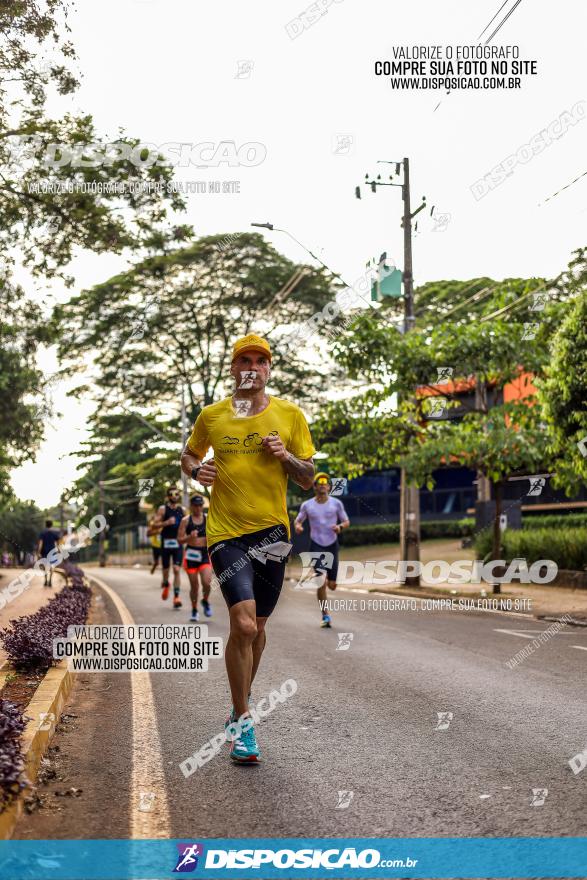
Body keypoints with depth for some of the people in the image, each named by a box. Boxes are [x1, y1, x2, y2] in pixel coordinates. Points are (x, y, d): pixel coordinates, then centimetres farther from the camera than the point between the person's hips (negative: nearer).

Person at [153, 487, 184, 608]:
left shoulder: (182, 510, 8)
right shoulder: (163, 509, -2)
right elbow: (154, 524, -7)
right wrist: (166, 522, -21)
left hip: (178, 543, 1)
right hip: (166, 542, -1)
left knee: (177, 570, -9)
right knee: (165, 569, 10)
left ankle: (176, 596, -7)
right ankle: (165, 584, 43)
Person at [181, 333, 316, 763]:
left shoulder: (290, 414, 3)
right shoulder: (211, 416, 3)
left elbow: (309, 478, 7)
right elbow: (189, 456, 19)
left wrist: (285, 456, -13)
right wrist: (196, 469, -3)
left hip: (272, 531, 2)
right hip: (227, 533, -2)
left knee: (257, 626, 13)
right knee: (243, 624, -17)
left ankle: (241, 703, 38)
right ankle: (244, 722, -1)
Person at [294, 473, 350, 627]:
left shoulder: (336, 503, 0)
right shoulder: (307, 505, 0)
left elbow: (347, 521, 7)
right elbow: (298, 521, 11)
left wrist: (340, 526, -15)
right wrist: (298, 526, -13)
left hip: (332, 545, 1)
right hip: (316, 546, -1)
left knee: (332, 585, 3)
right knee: (321, 582, -14)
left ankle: (328, 579, 42)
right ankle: (325, 615, 0)